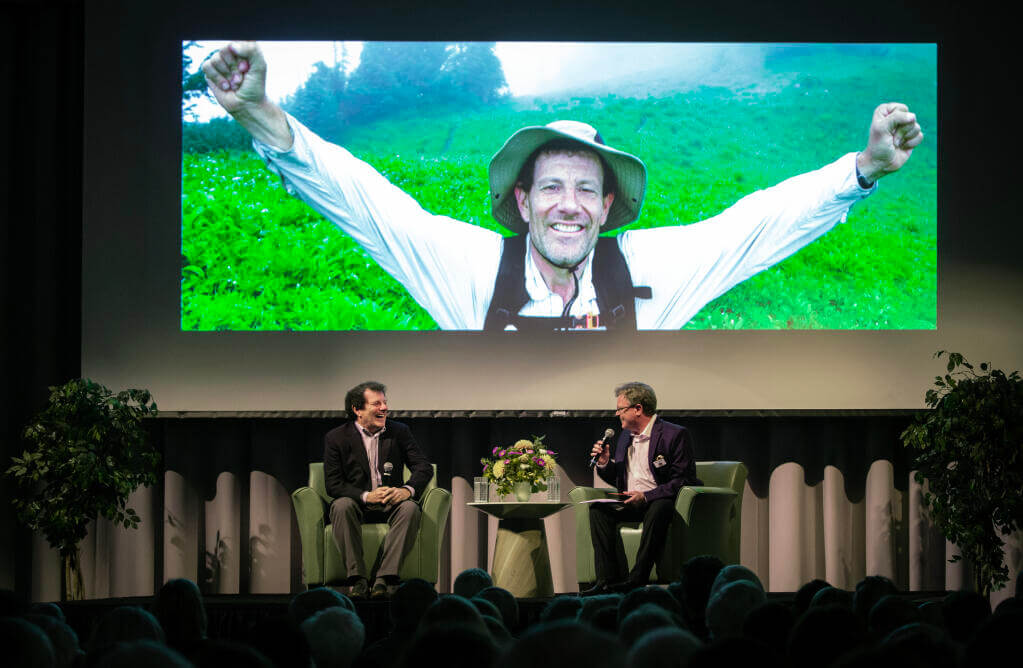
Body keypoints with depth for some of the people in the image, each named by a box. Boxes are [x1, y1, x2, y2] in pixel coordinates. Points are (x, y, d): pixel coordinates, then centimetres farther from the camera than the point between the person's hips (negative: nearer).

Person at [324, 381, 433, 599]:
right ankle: (357, 579, -35)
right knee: (342, 505, -34)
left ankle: (385, 578, -37)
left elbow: (424, 467, 1)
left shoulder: (399, 432, 7)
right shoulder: (336, 438, 0)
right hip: (357, 505, -2)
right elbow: (333, 485, -8)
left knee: (410, 507, -30)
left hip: (390, 505, 2)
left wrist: (408, 489, -22)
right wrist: (366, 496, -24)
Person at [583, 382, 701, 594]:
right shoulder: (625, 436, 17)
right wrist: (604, 464, 2)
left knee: (658, 509, -39)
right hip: (630, 503, 6)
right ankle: (607, 579, -28)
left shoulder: (675, 435, -7)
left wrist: (646, 496, -23)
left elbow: (682, 480, -14)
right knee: (598, 509, -20)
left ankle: (637, 579, -41)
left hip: (660, 502, -6)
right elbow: (617, 480, 25)